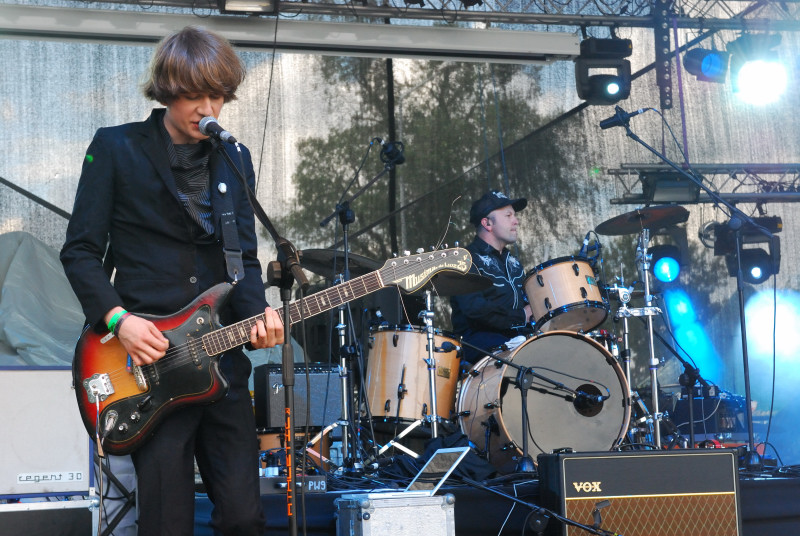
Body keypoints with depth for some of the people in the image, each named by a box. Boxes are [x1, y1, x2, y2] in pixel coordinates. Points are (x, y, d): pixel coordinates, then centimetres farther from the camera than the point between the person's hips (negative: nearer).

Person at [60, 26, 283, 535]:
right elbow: (81, 251, -1)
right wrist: (118, 318, -15)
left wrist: (257, 311, -8)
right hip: (148, 357, -4)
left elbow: (244, 258, 11)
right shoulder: (117, 148, 0)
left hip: (222, 360, 4)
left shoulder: (234, 160, 12)